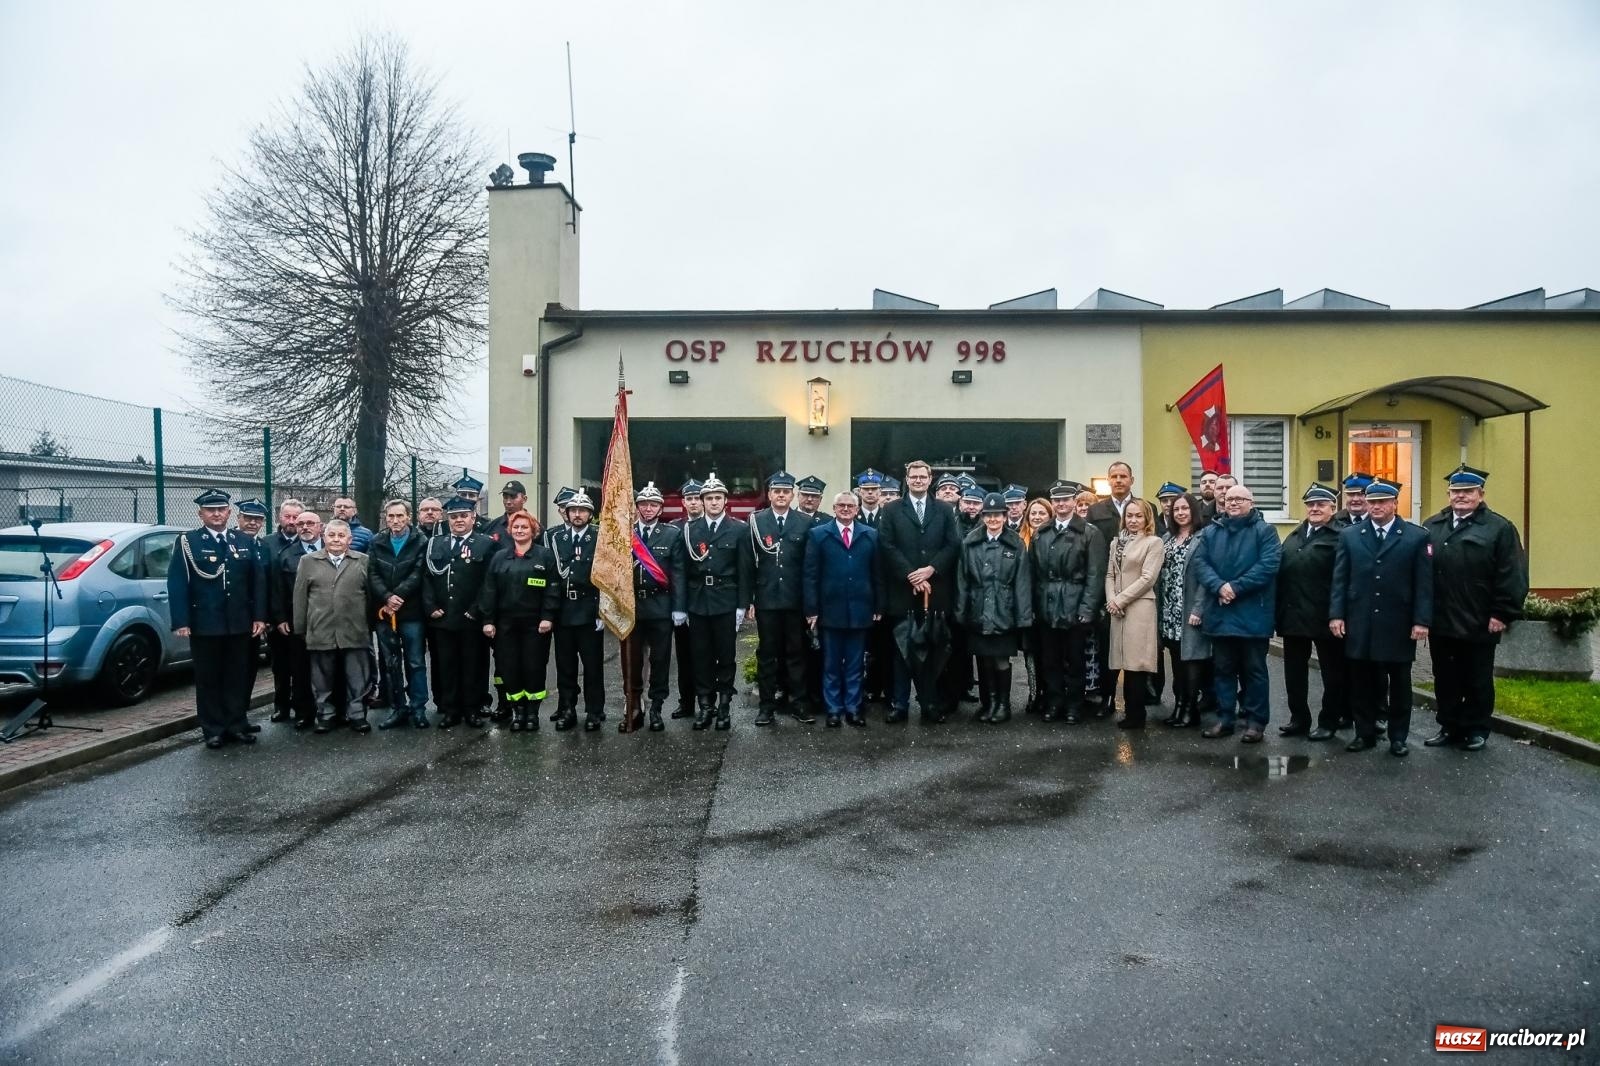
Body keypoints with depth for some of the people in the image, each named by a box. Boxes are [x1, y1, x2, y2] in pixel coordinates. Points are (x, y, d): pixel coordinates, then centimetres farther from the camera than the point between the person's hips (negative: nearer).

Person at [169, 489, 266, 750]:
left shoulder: (244, 542, 9)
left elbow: (258, 581, 8)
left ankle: (237, 725, 19)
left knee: (239, 677, 9)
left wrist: (259, 616, 1)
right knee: (209, 678, 5)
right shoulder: (187, 542, -1)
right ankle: (213, 730, 14)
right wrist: (181, 622, -13)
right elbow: (176, 584, -6)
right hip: (205, 625, -3)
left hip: (241, 624, 3)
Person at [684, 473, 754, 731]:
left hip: (726, 603, -2)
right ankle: (704, 704, 15)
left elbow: (745, 571, -2)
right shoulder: (690, 530, 6)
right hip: (698, 603, 2)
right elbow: (684, 569, 4)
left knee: (726, 655, 5)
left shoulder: (739, 530, 0)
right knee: (701, 656, 6)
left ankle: (724, 705, 14)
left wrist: (742, 605, -6)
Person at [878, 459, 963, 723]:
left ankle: (930, 704, 11)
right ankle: (899, 704, 8)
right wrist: (911, 576, -11)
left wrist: (930, 569, -10)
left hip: (935, 591, 1)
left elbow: (953, 545, 3)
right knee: (901, 650, 3)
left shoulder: (944, 511, 12)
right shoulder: (892, 511, 7)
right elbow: (887, 546, -3)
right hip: (902, 591, -1)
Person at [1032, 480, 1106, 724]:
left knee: (1075, 660, 6)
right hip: (1047, 609, 3)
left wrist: (1087, 608, -14)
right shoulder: (1041, 534, 11)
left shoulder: (1090, 533, -1)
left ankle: (1074, 705, 17)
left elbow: (1095, 575, -7)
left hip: (1076, 609, -3)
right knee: (1050, 660, 9)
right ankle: (1053, 703, 20)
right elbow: (1034, 573, 9)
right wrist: (1034, 605, 2)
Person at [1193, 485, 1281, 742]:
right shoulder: (1212, 531, 11)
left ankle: (1256, 721, 13)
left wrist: (1236, 587, -19)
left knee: (1254, 669, 5)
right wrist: (1218, 586, -17)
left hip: (1253, 614, -4)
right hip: (1220, 612, 4)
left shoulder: (1264, 531, -2)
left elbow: (1268, 565, -15)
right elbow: (1198, 561, -1)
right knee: (1223, 668, 11)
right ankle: (1224, 718, 20)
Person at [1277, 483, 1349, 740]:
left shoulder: (1340, 538, -8)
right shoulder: (1293, 537, 14)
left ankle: (1329, 721, 17)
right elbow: (1281, 574, 9)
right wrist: (1279, 611, 2)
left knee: (1332, 672, 8)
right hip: (1293, 616, 7)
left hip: (1324, 618, -7)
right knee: (1294, 671, 12)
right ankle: (1299, 719, 23)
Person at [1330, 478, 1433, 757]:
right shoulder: (1349, 535, 7)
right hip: (1360, 625, 2)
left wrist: (1422, 621, -9)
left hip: (1398, 626, -2)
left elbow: (1424, 583, -3)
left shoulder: (1417, 536, 1)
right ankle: (1365, 734, 18)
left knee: (1399, 684, 8)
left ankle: (1398, 737, 18)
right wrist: (1336, 614, -3)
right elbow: (1340, 579, 5)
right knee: (1362, 683, 8)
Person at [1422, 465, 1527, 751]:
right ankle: (1449, 727, 23)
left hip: (1479, 623, -4)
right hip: (1440, 622, 4)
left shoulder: (1499, 528, -5)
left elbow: (1512, 576, -10)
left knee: (1477, 681, 9)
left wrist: (1501, 614, -14)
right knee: (1445, 679, 12)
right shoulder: (1432, 526, 8)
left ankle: (1476, 730, 22)